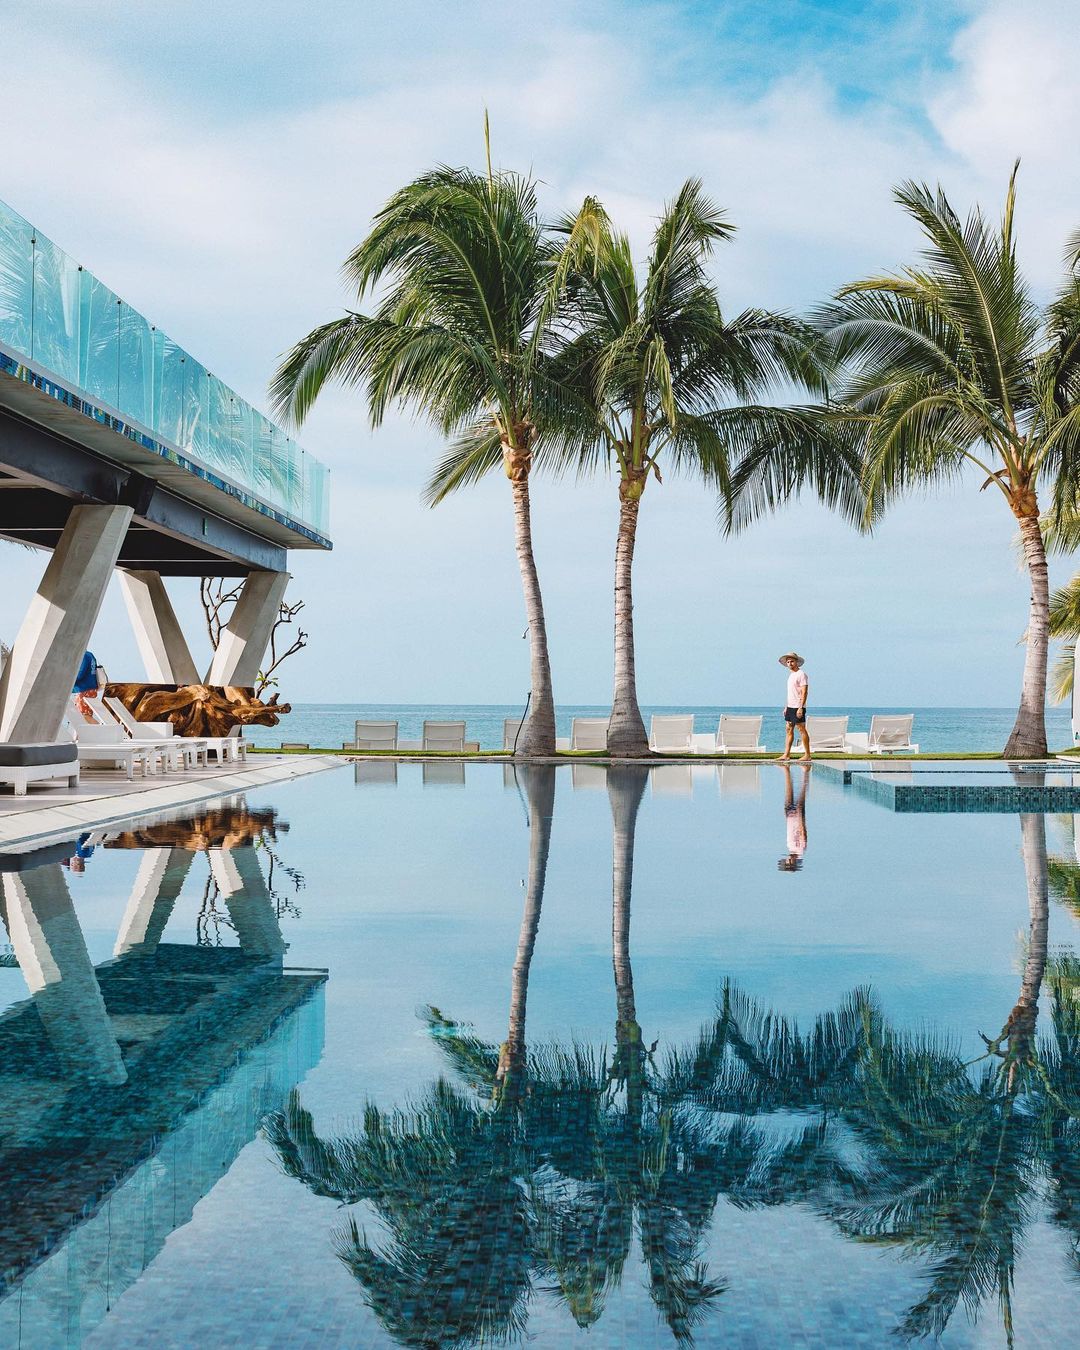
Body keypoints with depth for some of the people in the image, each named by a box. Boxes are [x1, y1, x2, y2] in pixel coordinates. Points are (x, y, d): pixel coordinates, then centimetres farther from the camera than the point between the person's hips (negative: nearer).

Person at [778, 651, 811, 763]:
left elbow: (804, 692, -16)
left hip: (798, 707, -9)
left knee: (801, 730, -5)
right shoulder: (791, 675, 17)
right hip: (790, 707, 9)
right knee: (789, 729, 7)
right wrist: (786, 707, 20)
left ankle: (807, 755, -1)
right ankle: (786, 754, 9)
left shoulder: (801, 674, -11)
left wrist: (801, 707, -22)